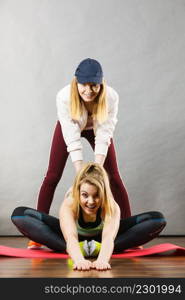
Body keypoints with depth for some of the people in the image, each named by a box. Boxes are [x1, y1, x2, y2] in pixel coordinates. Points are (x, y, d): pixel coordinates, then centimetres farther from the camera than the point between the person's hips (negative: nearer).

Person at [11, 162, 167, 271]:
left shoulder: (112, 207, -33)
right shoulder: (69, 204, -35)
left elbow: (109, 237, -51)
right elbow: (70, 236, -51)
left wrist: (103, 259, -73)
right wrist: (78, 259, -73)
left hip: (100, 239, 0)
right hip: (76, 240, 0)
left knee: (158, 219, -25)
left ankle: (97, 248, -28)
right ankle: (77, 250, -32)